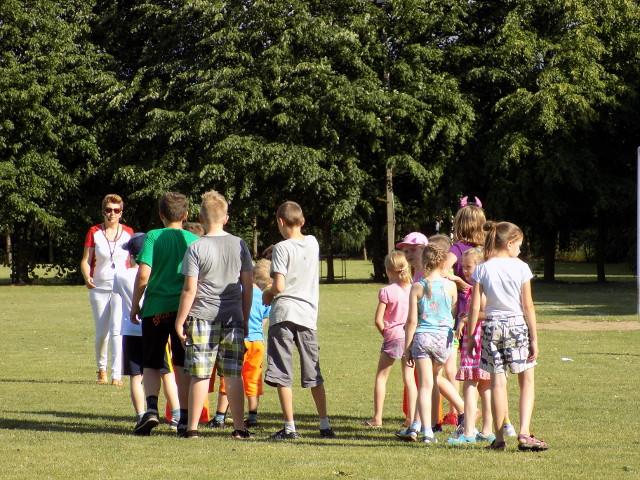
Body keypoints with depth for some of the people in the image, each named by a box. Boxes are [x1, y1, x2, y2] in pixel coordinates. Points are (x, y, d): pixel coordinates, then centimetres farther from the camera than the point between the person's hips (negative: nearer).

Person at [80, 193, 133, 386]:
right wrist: (87, 277, -19)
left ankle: (117, 375, -15)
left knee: (117, 330, -15)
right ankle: (102, 368, 30)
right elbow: (86, 260, 0)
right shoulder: (94, 232, 0)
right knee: (101, 333, 6)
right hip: (99, 288, 1)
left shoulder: (128, 233, 2)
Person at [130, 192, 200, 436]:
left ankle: (151, 409, -11)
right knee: (182, 367, 9)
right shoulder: (194, 240, 3)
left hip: (156, 308, -1)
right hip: (185, 308, 1)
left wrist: (135, 305, 0)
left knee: (151, 365, 10)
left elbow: (143, 274, -12)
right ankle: (184, 419, 6)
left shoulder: (153, 237, -4)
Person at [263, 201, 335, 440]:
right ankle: (325, 425, 13)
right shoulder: (313, 243, 8)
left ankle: (290, 427, -6)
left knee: (282, 375, -2)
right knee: (314, 374, 13)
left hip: (284, 313, -5)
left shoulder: (282, 248, -9)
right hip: (309, 314, 5)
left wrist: (267, 294, 3)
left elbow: (279, 286, -15)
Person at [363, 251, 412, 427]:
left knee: (381, 377, 7)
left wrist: (386, 333, 4)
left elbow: (378, 320, -11)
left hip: (393, 337, -4)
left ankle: (377, 418, 6)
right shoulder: (413, 290, 1)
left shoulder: (386, 291, -11)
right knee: (409, 378, 8)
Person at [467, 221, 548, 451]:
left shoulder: (482, 269, -1)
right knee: (526, 382, 7)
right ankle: (524, 433, -6)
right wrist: (534, 338, 0)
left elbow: (475, 307, -2)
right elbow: (528, 305, -4)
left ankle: (499, 438, 7)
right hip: (517, 324, -2)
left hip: (492, 326, 2)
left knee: (498, 382, 5)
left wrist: (470, 336, 7)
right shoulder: (520, 267, -5)